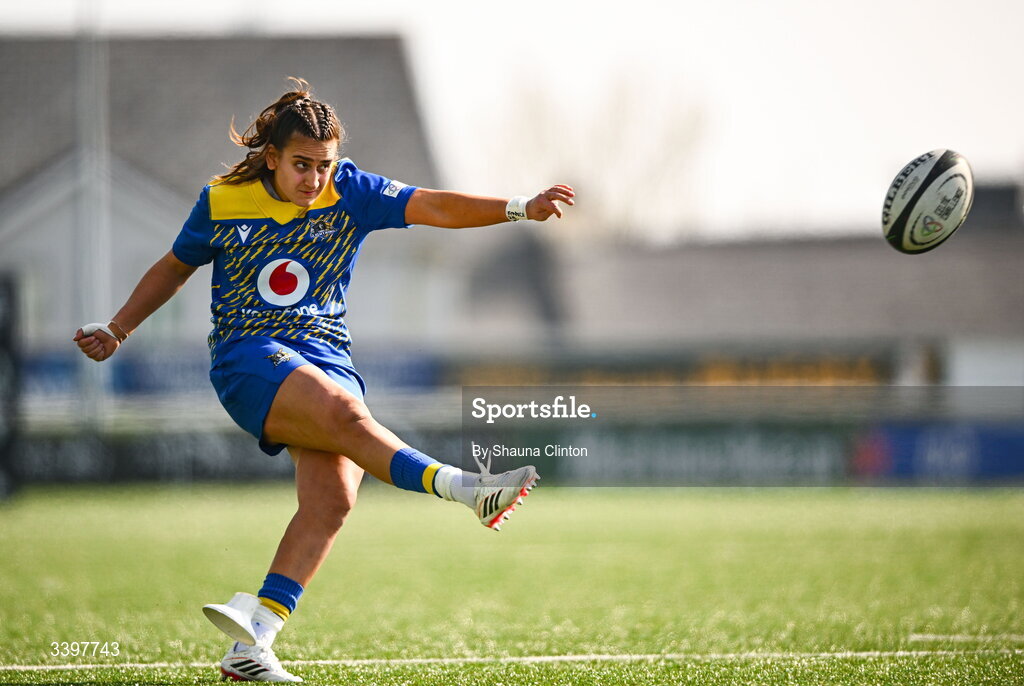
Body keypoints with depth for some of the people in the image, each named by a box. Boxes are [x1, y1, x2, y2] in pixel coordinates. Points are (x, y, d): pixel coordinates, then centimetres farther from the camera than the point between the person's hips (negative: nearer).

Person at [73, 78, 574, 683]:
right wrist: (117, 331, 20)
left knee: (333, 499, -19)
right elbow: (175, 268, 21)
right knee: (346, 412, -34)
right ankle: (467, 490, -43)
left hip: (327, 356, 3)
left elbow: (435, 208, -2)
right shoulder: (222, 202, 5)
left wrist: (519, 208, -14)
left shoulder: (350, 193, 6)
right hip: (248, 356, -3)